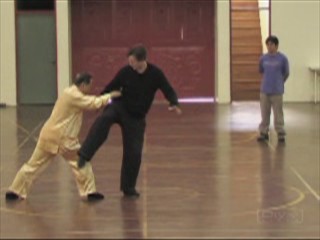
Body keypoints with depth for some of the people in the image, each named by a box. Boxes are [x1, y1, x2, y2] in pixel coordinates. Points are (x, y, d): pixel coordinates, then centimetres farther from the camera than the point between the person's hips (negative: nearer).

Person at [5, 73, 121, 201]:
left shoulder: (69, 92, 15)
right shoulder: (73, 96, -15)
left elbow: (88, 102, 16)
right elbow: (94, 103, -17)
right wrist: (110, 96, -6)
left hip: (48, 134, 9)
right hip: (61, 138, -9)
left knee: (34, 164, 11)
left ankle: (15, 191, 12)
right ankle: (89, 192, 8)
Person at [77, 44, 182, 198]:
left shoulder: (155, 74, -14)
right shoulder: (125, 72, -13)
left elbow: (168, 91, -10)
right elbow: (110, 88, -1)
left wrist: (174, 104, -30)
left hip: (136, 117, 1)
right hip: (120, 107, -1)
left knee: (134, 153, 0)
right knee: (103, 120, -36)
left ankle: (128, 188, 19)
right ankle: (84, 156, -43)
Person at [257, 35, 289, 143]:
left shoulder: (282, 58, -7)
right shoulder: (263, 58, 2)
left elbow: (286, 73, 4)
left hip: (277, 91, -3)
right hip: (265, 90, 3)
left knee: (278, 114, 2)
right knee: (265, 114, 10)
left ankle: (281, 134, 10)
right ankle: (263, 132, 19)